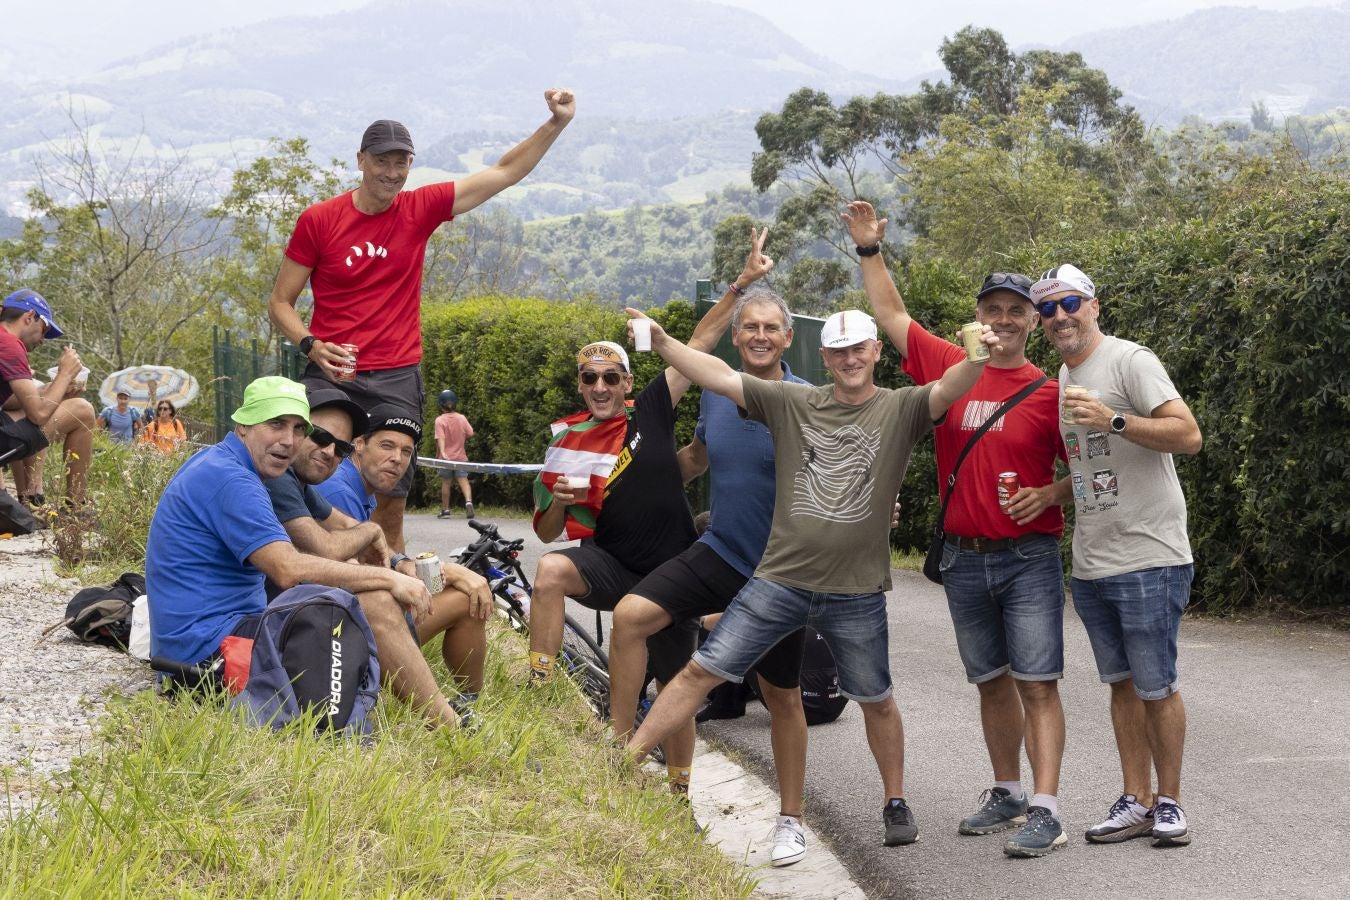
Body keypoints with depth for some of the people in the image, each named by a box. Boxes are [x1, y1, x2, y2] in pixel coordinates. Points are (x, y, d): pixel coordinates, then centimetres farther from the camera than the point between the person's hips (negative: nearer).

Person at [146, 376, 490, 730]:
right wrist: (388, 578, -18)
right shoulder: (228, 480, -17)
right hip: (210, 643, -11)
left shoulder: (213, 466, 17)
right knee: (376, 603, -17)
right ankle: (453, 731, -12)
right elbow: (290, 571, -27)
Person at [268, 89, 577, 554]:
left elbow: (504, 173, 10)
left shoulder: (420, 209, 5)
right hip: (329, 376, -2)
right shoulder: (318, 220, -1)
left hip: (398, 380, 2)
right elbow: (280, 302, 4)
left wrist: (556, 123, 2)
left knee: (391, 506, 3)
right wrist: (312, 345, -13)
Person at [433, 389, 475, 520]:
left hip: (446, 457, -2)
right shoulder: (462, 418, -1)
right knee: (463, 480, -3)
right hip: (461, 457, 2)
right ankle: (468, 501, -28)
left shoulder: (440, 420, -10)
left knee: (445, 483, 10)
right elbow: (470, 434, 2)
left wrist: (442, 452, -30)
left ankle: (445, 510, 17)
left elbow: (440, 438, -21)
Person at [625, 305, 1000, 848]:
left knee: (876, 701, 13)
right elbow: (718, 376, -1)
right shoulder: (792, 403, 4)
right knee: (701, 671, -2)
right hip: (780, 579, 1)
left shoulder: (901, 410, -1)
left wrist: (976, 356, -40)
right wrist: (662, 344, -14)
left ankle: (896, 803, 32)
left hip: (856, 593, -1)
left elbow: (949, 389, -20)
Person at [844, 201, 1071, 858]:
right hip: (963, 557, 4)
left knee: (1037, 683, -8)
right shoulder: (949, 367, 5)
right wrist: (869, 248, 14)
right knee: (991, 682, 13)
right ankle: (1006, 796, 25)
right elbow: (891, 315, 16)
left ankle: (1045, 812, -10)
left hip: (1029, 557, -4)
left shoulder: (1051, 392, -4)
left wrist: (1050, 495, -16)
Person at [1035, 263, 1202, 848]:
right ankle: (1136, 803, 16)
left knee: (1156, 687, -3)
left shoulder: (1129, 361, -9)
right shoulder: (1062, 378, 16)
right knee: (1121, 683, 11)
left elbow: (1188, 435, -19)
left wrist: (1113, 420, -26)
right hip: (1090, 563, 8)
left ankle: (1169, 803, 9)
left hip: (1149, 558, -8)